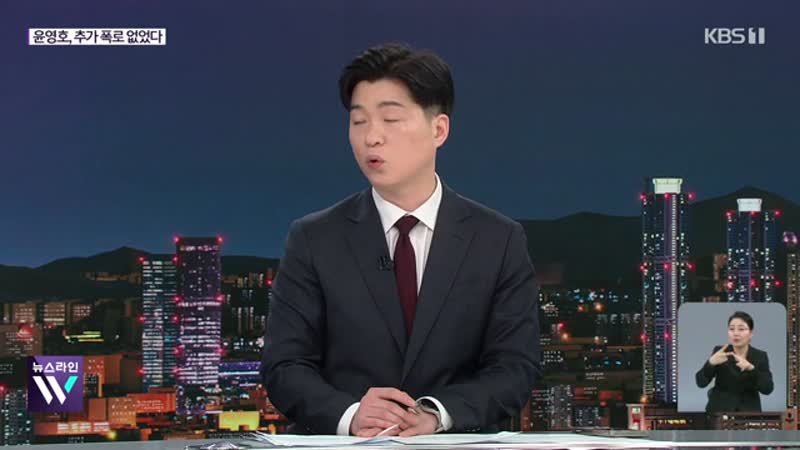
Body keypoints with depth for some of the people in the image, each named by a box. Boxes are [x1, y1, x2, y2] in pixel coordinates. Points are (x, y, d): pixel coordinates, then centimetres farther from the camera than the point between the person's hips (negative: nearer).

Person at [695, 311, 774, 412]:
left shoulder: (760, 356, 1)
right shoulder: (719, 352, 0)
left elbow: (767, 389, -11)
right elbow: (701, 382, -8)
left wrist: (751, 368, -26)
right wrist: (711, 362, -27)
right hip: (720, 412, 0)